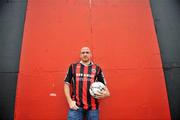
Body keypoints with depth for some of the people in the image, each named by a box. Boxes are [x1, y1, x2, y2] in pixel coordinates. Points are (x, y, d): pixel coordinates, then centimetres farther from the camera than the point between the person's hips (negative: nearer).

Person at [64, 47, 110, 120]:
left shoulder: (97, 69, 6)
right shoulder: (73, 67, 6)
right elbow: (67, 84, 6)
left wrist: (106, 93, -12)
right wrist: (70, 101, -2)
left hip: (92, 106, 1)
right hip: (76, 106, -1)